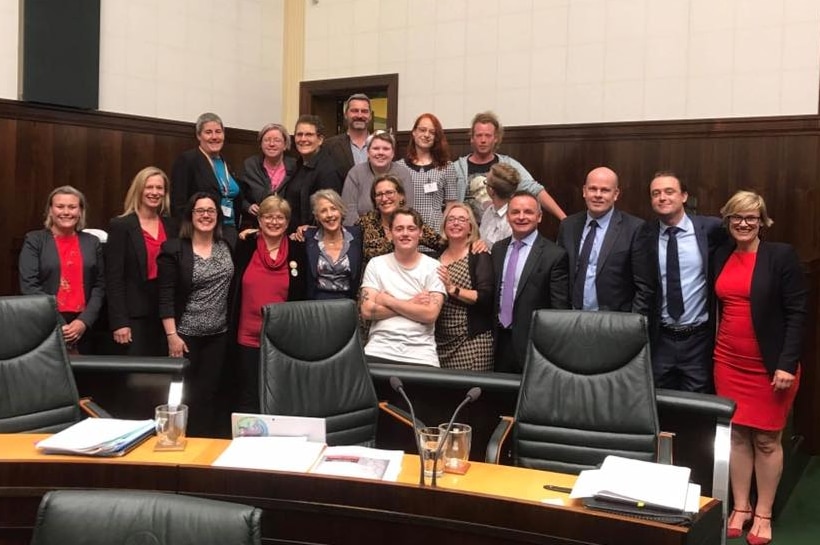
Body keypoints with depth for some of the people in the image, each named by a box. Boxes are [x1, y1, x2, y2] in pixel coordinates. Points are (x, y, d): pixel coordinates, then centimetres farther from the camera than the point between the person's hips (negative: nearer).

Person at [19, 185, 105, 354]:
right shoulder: (34, 240, 4)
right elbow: (29, 285, -4)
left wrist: (84, 321, -8)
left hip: (83, 327, 2)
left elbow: (100, 285, 7)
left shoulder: (92, 242, 11)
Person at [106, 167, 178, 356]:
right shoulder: (120, 226, -3)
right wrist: (119, 321, -14)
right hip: (134, 314, -4)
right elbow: (114, 278, -8)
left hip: (165, 313, 4)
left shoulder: (170, 225, 11)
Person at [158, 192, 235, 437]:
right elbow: (166, 297, -9)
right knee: (185, 395, 2)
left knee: (209, 393, 7)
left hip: (218, 334, 4)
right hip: (186, 334, -4)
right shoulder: (174, 249, -7)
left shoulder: (227, 246, 7)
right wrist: (172, 335, -13)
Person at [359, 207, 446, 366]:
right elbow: (367, 311, -2)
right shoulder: (376, 264, 8)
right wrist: (411, 304, -6)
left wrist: (387, 300, -6)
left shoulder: (433, 267, 4)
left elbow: (430, 314, -8)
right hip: (380, 349, 1)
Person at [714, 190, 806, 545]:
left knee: (766, 439, 4)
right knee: (736, 435, 9)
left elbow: (797, 312, -10)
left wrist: (787, 364, -15)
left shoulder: (781, 255, -8)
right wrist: (715, 352, 3)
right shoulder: (721, 256, 6)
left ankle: (763, 514, 18)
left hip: (770, 364, -4)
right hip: (728, 361, 4)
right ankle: (741, 508, 22)